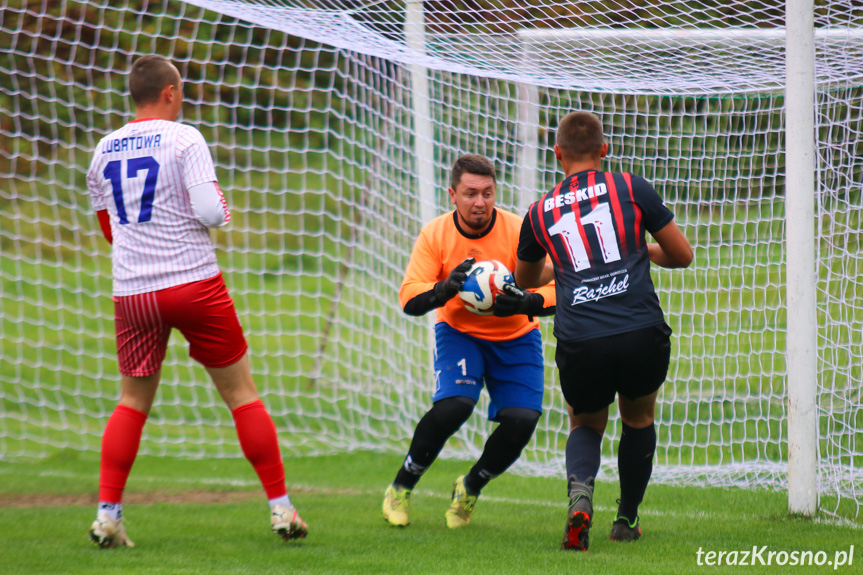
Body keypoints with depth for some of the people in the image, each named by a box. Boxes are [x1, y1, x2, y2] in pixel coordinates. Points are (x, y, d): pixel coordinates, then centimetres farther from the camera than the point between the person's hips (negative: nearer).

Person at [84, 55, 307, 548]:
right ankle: (281, 507, 7)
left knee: (133, 401, 15)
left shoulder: (104, 152, 10)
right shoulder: (184, 139, -6)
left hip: (132, 293, 4)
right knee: (242, 392, 6)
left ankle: (108, 513, 2)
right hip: (194, 282, -4)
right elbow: (210, 212, -15)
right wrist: (221, 210, 7)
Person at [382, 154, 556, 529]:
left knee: (521, 421, -18)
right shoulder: (435, 234, -13)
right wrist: (445, 289, -36)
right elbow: (409, 298, -15)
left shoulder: (519, 232, -18)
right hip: (458, 332, -1)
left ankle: (470, 488, 13)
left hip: (515, 338, 1)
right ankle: (401, 488, -2)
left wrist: (524, 303, -41)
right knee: (452, 406, -27)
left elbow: (556, 291, -20)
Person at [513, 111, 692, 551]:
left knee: (586, 424, 24)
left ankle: (580, 490, -6)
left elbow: (525, 280, 33)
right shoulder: (632, 188, 8)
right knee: (638, 419, 27)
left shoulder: (541, 211, 15)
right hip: (642, 333, -1)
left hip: (579, 344, 1)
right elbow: (682, 255, 14)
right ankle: (627, 519, 30)